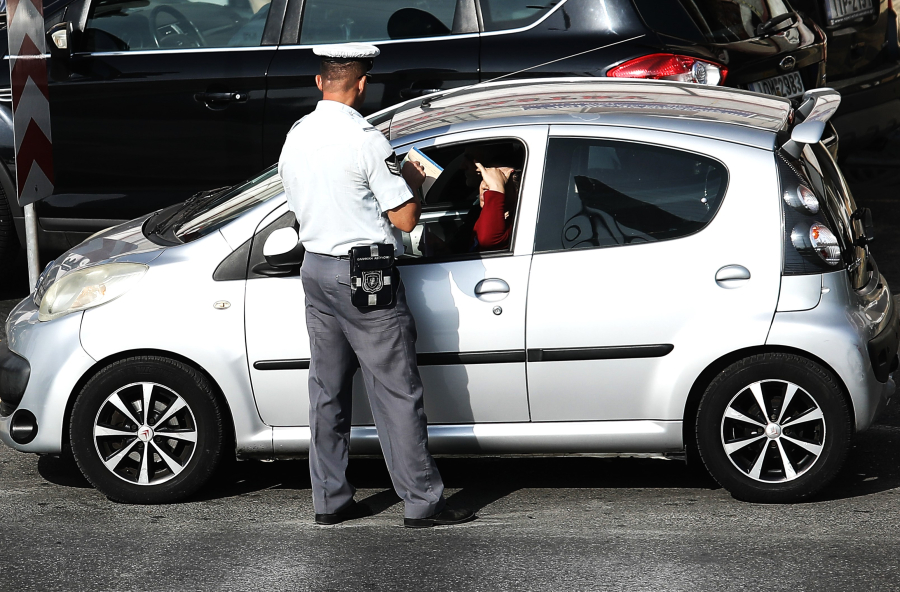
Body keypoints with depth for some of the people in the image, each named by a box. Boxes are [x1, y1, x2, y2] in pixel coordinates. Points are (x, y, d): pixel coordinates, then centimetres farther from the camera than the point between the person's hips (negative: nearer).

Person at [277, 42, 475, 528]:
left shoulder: (295, 138, 7)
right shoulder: (365, 140, -16)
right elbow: (405, 219, -16)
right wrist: (412, 181, 5)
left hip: (315, 267, 7)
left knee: (327, 389, 13)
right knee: (396, 392, -3)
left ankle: (330, 500, 18)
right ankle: (422, 502, 0)